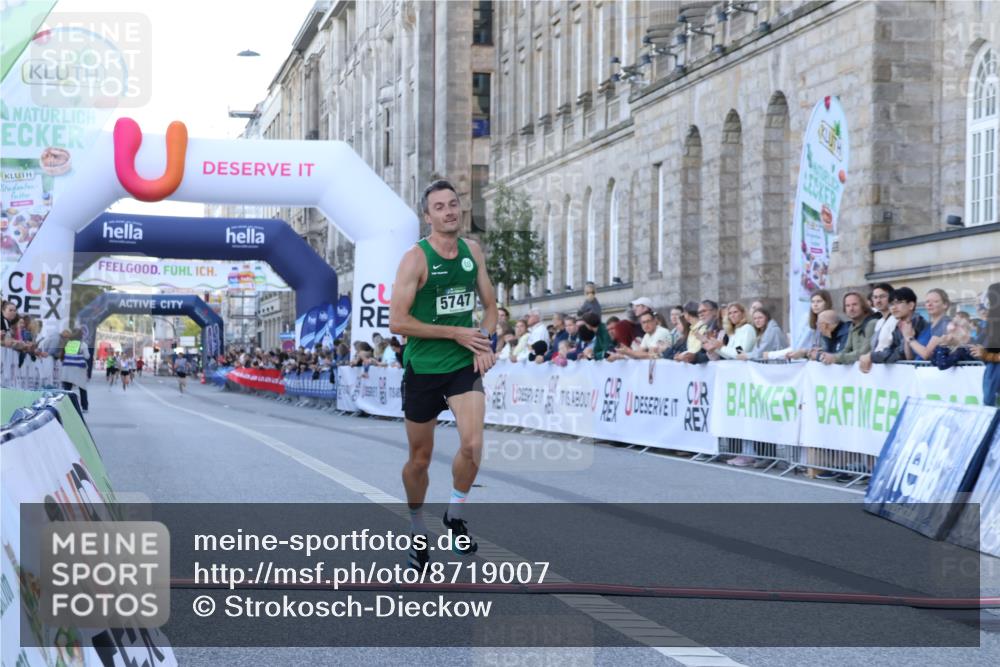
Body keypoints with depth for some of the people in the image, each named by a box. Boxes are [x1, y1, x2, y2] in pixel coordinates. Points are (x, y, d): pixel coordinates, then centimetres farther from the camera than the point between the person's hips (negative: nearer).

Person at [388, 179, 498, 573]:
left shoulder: (472, 251, 3)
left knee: (472, 444, -18)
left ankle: (455, 515, 7)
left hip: (464, 365, 3)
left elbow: (490, 304, 16)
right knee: (420, 458, 9)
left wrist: (484, 339, -4)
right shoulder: (416, 259, -12)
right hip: (423, 368, -3)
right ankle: (417, 533, 30)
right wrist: (457, 333, -17)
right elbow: (397, 322, -17)